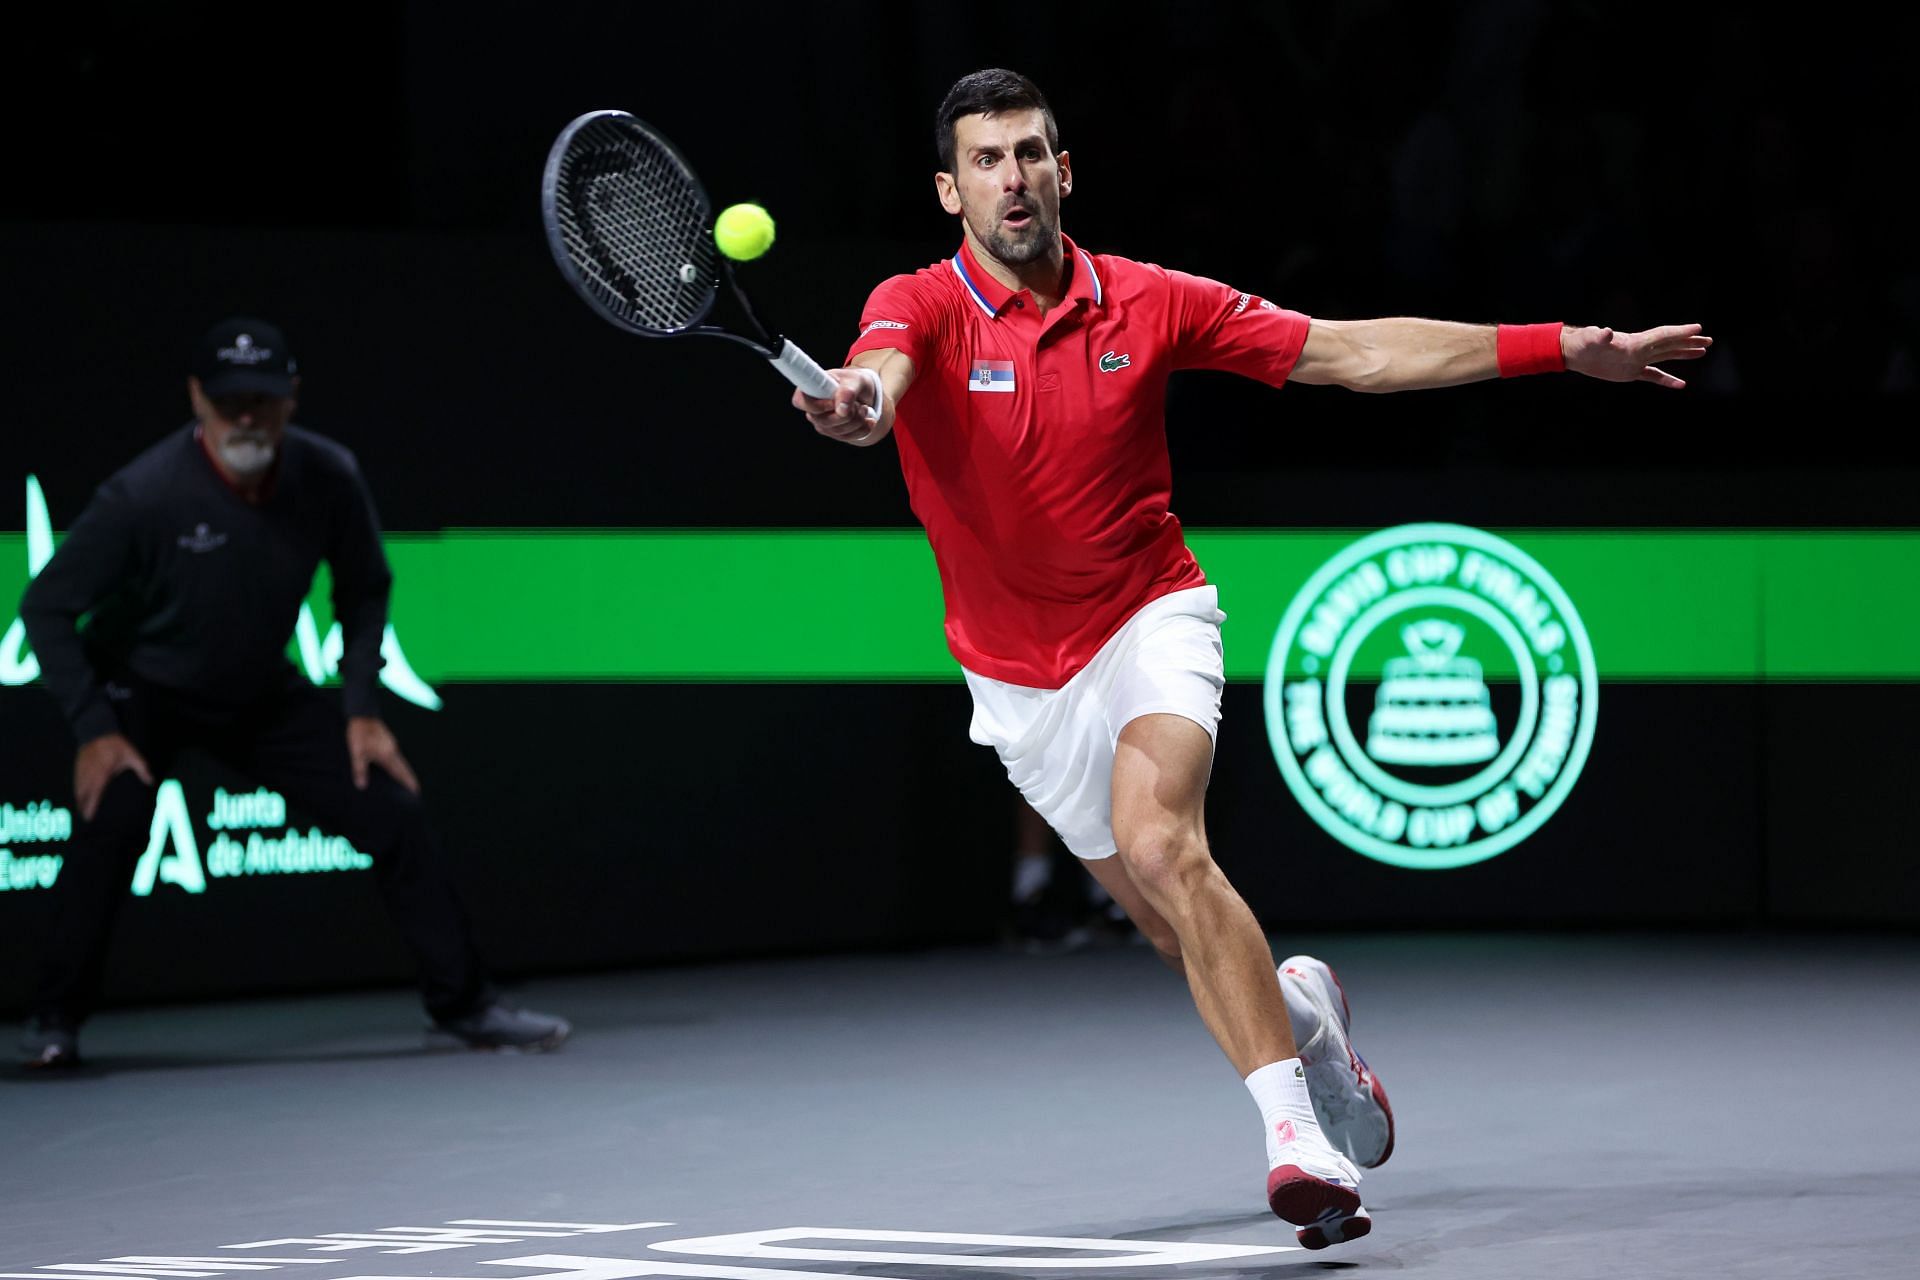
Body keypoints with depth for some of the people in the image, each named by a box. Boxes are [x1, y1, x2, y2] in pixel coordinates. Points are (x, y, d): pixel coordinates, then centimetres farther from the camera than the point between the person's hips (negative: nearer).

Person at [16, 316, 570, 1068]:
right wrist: (94, 731, -23)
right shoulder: (143, 496, -30)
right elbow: (46, 608, -19)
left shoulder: (330, 480, -18)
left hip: (264, 695, 4)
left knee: (395, 817, -3)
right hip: (142, 691, -4)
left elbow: (363, 590, 2)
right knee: (112, 821, -29)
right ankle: (55, 1021, -11)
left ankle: (464, 1005, 13)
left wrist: (363, 711, -3)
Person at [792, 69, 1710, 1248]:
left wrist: (1559, 348, -8)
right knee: (1179, 930, 11)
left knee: (1160, 847, -29)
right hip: (1020, 682, 2)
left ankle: (1299, 1137, -32)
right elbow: (880, 370, -37)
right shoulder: (921, 308, -13)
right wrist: (853, 402, -64)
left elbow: (1352, 353, -3)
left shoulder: (1147, 305, -8)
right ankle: (1299, 1008, 46)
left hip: (1149, 621, -2)